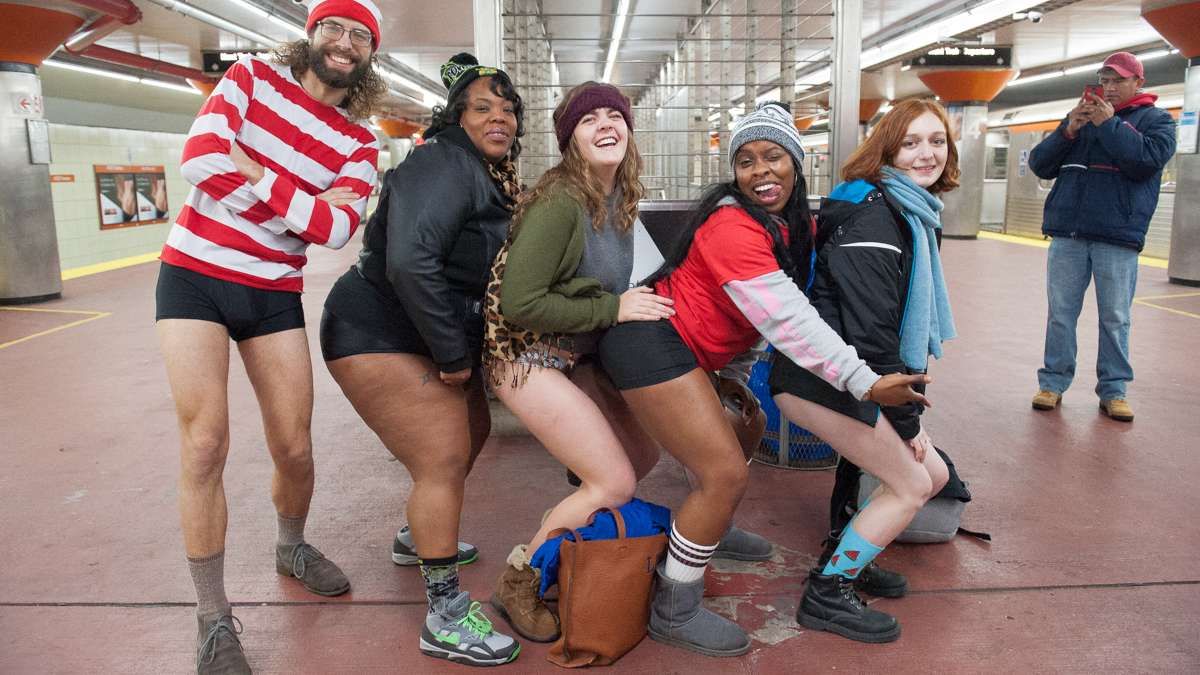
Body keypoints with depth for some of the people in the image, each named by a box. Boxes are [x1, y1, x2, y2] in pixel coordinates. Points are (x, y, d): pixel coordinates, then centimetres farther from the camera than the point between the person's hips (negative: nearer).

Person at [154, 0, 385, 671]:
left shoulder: (360, 142, 4)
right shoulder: (252, 77, 0)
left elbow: (338, 229, -13)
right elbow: (200, 159, -16)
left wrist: (252, 172, -18)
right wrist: (307, 201, -12)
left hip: (274, 294, 3)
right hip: (195, 275, -2)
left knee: (295, 449, 4)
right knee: (205, 446, -8)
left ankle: (293, 546, 37)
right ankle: (214, 617, 6)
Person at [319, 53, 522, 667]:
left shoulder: (491, 180, 12)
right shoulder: (445, 165, -19)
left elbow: (492, 272, 14)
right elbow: (409, 261, -32)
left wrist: (460, 349, 4)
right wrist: (453, 354, -25)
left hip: (431, 336, 10)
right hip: (379, 336, -10)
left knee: (472, 430, 20)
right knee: (444, 457, -12)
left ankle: (421, 535, 43)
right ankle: (445, 619, -1)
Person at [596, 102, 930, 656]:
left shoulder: (786, 225, 8)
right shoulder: (734, 228, -22)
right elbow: (788, 320, -27)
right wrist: (866, 383, -26)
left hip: (681, 348, 10)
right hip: (651, 346, -10)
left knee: (729, 439, 24)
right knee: (726, 474, -10)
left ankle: (708, 532, 47)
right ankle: (674, 613, 5)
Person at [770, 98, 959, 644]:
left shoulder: (913, 213, 14)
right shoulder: (874, 218, -18)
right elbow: (870, 330, -22)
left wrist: (905, 407, 13)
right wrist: (906, 418, -13)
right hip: (817, 380, -10)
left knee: (933, 474, 12)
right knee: (910, 487, -3)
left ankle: (847, 554, 28)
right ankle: (826, 595, 10)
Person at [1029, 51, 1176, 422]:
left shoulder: (1156, 119, 8)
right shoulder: (1079, 117, 17)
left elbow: (1148, 160, -12)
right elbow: (1040, 165, 9)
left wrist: (1108, 124, -10)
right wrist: (1068, 131, -5)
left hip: (1118, 237, -2)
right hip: (1067, 233, 3)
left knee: (1115, 318, 2)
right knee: (1060, 313, 3)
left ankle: (1114, 390, 11)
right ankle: (1053, 383, 11)